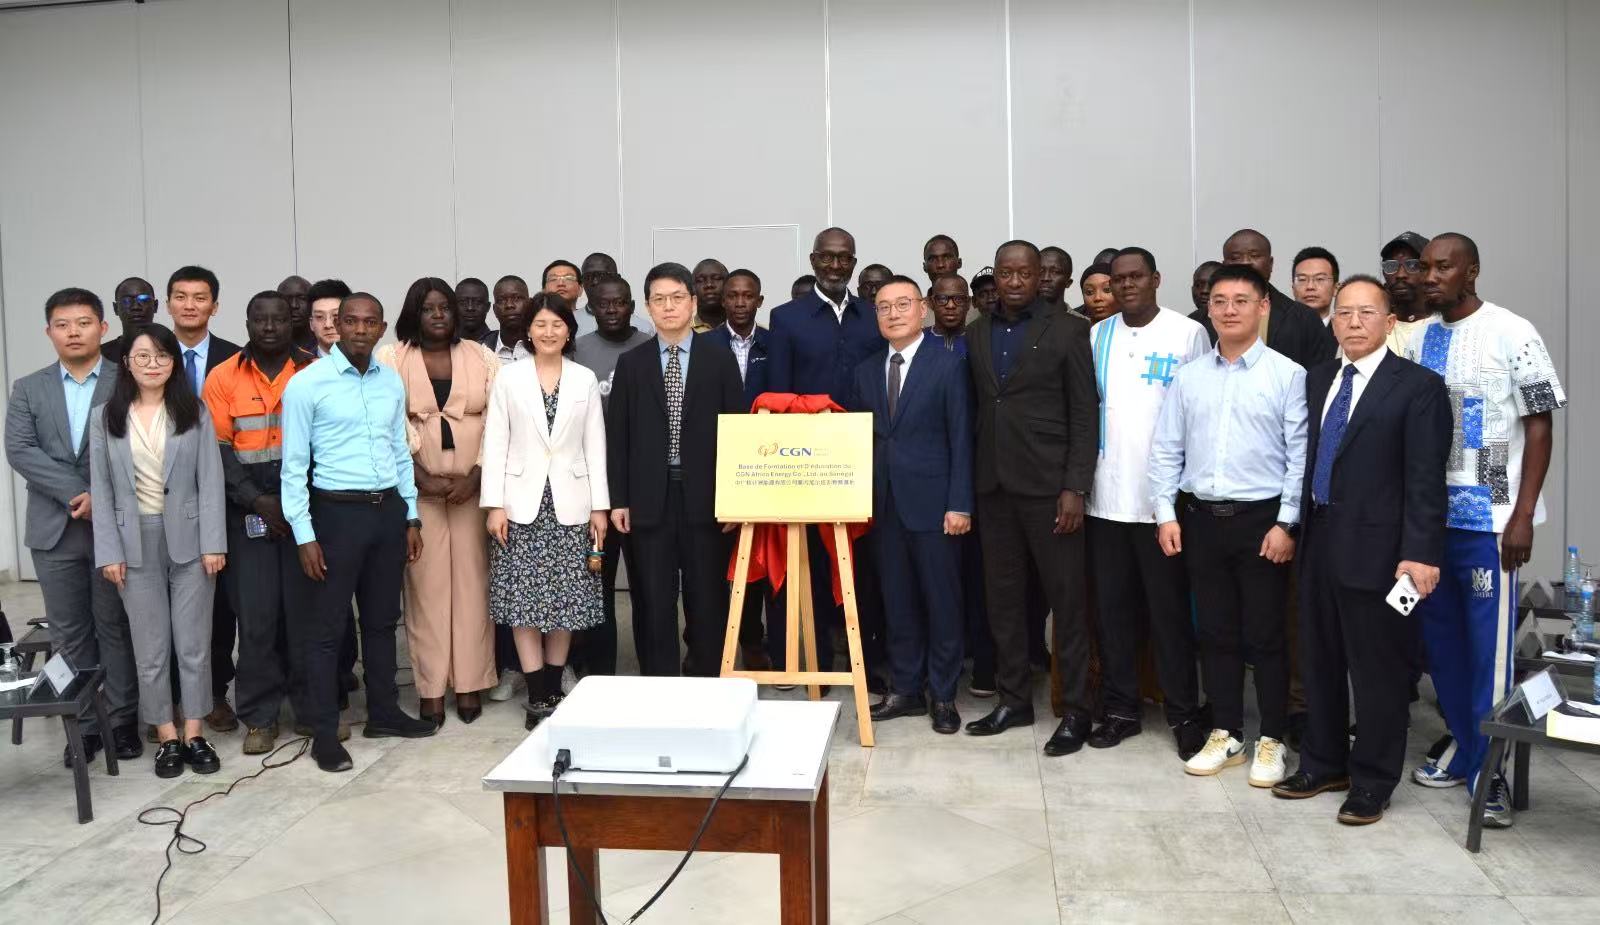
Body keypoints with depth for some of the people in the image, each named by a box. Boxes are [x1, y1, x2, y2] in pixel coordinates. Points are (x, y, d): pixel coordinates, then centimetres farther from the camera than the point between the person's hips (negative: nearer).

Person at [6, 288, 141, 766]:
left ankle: (121, 720, 15)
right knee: (68, 633, 8)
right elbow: (19, 451, -4)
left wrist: (102, 496, -17)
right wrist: (75, 493, -15)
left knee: (116, 628, 5)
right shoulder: (28, 389, 8)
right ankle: (83, 723, 17)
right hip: (55, 529, 3)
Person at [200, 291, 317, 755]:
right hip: (248, 510, 0)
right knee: (256, 614, 2)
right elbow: (218, 450, 0)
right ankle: (260, 716, 12)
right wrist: (257, 501, -10)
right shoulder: (223, 378, 4)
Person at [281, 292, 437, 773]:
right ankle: (324, 732, 13)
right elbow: (294, 465, -8)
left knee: (382, 618, 16)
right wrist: (304, 535, -12)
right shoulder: (307, 384, -8)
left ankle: (383, 713, 30)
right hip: (337, 512, -5)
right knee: (325, 626, 2)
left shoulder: (392, 381, 6)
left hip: (389, 510, 5)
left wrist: (412, 516, 11)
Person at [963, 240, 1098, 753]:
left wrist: (1075, 487, -13)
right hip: (994, 485, 5)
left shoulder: (1068, 330, -3)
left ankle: (1075, 709, 12)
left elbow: (1085, 415, -6)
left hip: (1047, 484, -5)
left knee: (1066, 597, 1)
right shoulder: (977, 333, 11)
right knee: (1003, 596, 11)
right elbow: (978, 409, 11)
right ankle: (1014, 698, 24)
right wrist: (971, 481, 5)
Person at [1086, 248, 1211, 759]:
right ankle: (1120, 708, 20)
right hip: (1105, 495, 4)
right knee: (1112, 606, 9)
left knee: (1168, 608, 4)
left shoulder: (1188, 333, -3)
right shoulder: (1097, 335, 9)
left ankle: (1184, 713, 15)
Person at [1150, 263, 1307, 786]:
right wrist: (1166, 514, 2)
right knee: (1215, 632, 11)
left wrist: (1286, 524, -11)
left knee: (1264, 635, 4)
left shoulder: (1288, 375, -5)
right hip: (1202, 518, 4)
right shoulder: (1187, 377, 7)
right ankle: (1225, 734, 24)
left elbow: (1300, 455, -7)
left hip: (1262, 519, -4)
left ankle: (1272, 741, 19)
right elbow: (1166, 450, 8)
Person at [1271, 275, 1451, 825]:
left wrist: (1420, 553, -18)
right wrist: (1299, 528, 6)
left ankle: (1372, 781, 19)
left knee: (1378, 669, 5)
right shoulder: (1317, 381, 11)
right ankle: (1324, 763, 31)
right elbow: (1309, 460, 11)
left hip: (1375, 548, -6)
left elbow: (1426, 479, -12)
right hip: (1319, 542, 6)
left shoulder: (1418, 386, -7)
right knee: (1319, 662, 16)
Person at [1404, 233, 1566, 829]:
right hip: (1426, 514, 5)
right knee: (1440, 640, 12)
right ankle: (1462, 747, 27)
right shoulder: (1419, 338, 7)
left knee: (1489, 647, -1)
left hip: (1487, 518, -5)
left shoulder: (1512, 334, -6)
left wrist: (1523, 517, -11)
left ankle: (1489, 769, 10)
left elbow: (1539, 427, -6)